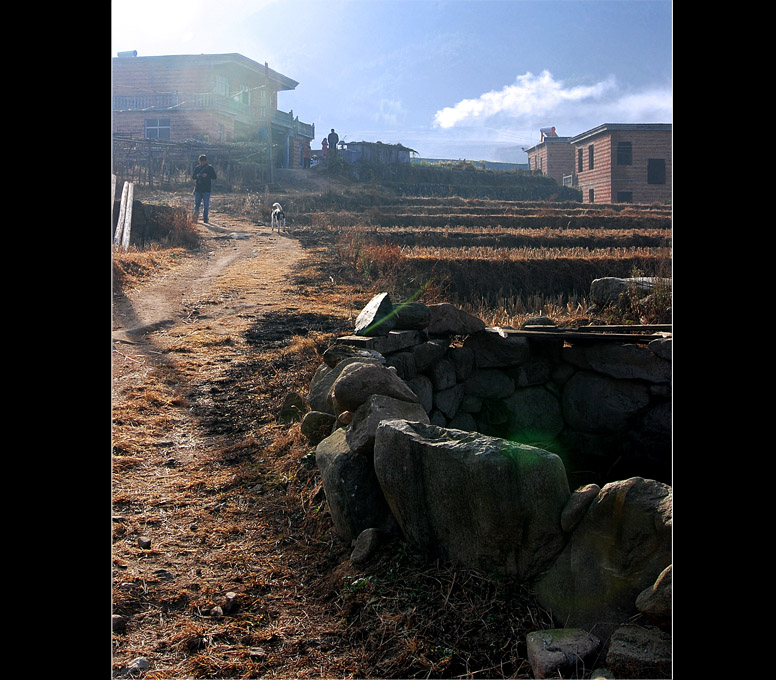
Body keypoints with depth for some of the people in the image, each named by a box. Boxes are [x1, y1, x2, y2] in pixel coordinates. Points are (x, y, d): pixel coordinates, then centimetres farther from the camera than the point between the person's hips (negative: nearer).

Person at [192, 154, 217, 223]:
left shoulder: (210, 168, 2)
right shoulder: (197, 168, 11)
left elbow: (214, 177, -2)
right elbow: (193, 177, 14)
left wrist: (207, 175, -18)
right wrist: (196, 176, -9)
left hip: (206, 190, -3)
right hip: (198, 189, 3)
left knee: (206, 205, -1)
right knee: (196, 204, 5)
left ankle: (205, 219, 1)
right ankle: (195, 218, 12)